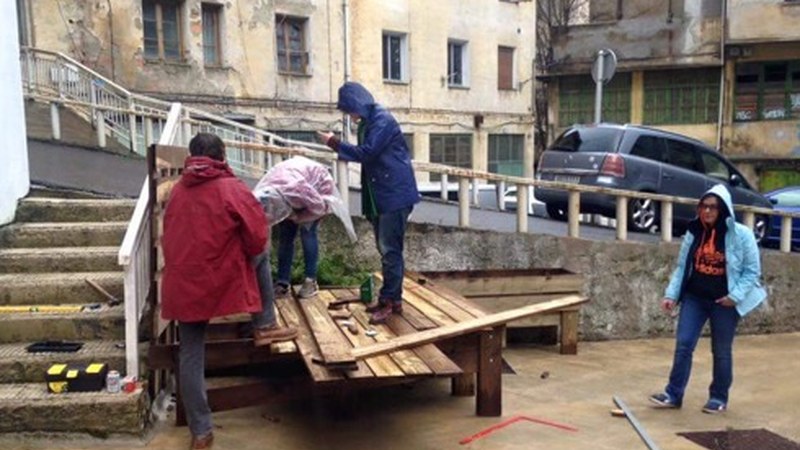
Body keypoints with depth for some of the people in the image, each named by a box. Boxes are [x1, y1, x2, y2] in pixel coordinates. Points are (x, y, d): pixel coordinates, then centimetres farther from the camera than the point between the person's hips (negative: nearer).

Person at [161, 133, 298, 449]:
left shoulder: (177, 192, 9)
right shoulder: (232, 189, -7)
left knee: (190, 355, 11)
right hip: (222, 280, -4)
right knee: (261, 259, 23)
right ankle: (265, 327, 22)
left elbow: (170, 238, 17)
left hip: (181, 286, 4)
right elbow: (257, 239, -8)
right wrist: (240, 256, 13)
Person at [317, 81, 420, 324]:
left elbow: (366, 153, -20)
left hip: (395, 194, -10)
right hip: (381, 195, 10)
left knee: (390, 250, -7)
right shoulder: (368, 123, 15)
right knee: (386, 249, 13)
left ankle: (390, 300, 0)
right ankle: (392, 298, 21)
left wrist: (334, 142, -12)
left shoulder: (383, 120, -14)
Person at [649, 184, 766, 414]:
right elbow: (681, 266, 7)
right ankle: (674, 394, 6)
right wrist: (672, 294, 0)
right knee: (683, 344, -1)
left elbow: (752, 270, -6)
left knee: (721, 351, 9)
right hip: (694, 297, 3)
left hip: (724, 302, -3)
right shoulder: (694, 233, 1)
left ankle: (719, 397, 25)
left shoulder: (741, 235, -9)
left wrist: (735, 296, -17)